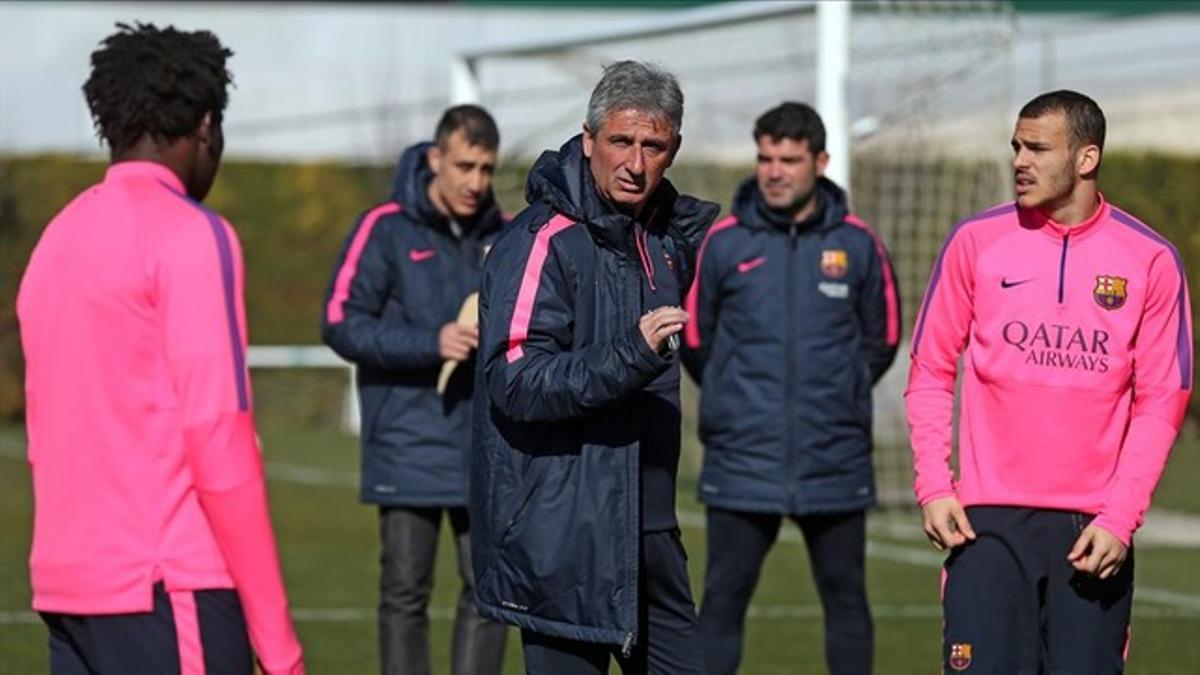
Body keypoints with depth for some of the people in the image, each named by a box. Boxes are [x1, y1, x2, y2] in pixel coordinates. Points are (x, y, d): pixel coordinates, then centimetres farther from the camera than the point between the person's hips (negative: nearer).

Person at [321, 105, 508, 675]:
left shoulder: (501, 237, 9)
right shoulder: (387, 229, -5)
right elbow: (340, 323, -10)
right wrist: (432, 343, -20)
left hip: (487, 450, 4)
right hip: (408, 449, -4)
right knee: (405, 594, 1)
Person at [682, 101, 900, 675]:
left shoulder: (857, 244, 1)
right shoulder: (723, 243, -1)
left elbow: (881, 339, 13)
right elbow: (695, 338, 9)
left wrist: (841, 396, 11)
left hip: (836, 466, 1)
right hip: (741, 465, -1)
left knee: (846, 599, 8)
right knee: (723, 600, 1)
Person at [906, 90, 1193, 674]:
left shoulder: (1151, 261, 2)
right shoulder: (976, 241, 4)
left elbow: (1161, 402, 2)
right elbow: (931, 373, 8)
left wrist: (1120, 518, -7)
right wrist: (933, 486, -3)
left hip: (1095, 532, 0)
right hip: (988, 519, 0)